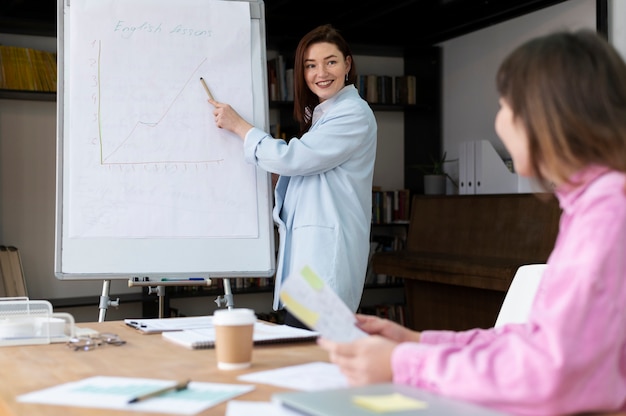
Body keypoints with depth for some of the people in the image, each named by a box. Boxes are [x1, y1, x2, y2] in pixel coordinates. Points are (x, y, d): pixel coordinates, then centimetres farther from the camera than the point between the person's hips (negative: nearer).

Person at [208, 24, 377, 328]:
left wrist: (237, 125, -1)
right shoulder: (319, 115, 23)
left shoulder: (354, 115, -7)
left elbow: (291, 158, -13)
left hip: (327, 254, -9)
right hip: (305, 250, 9)